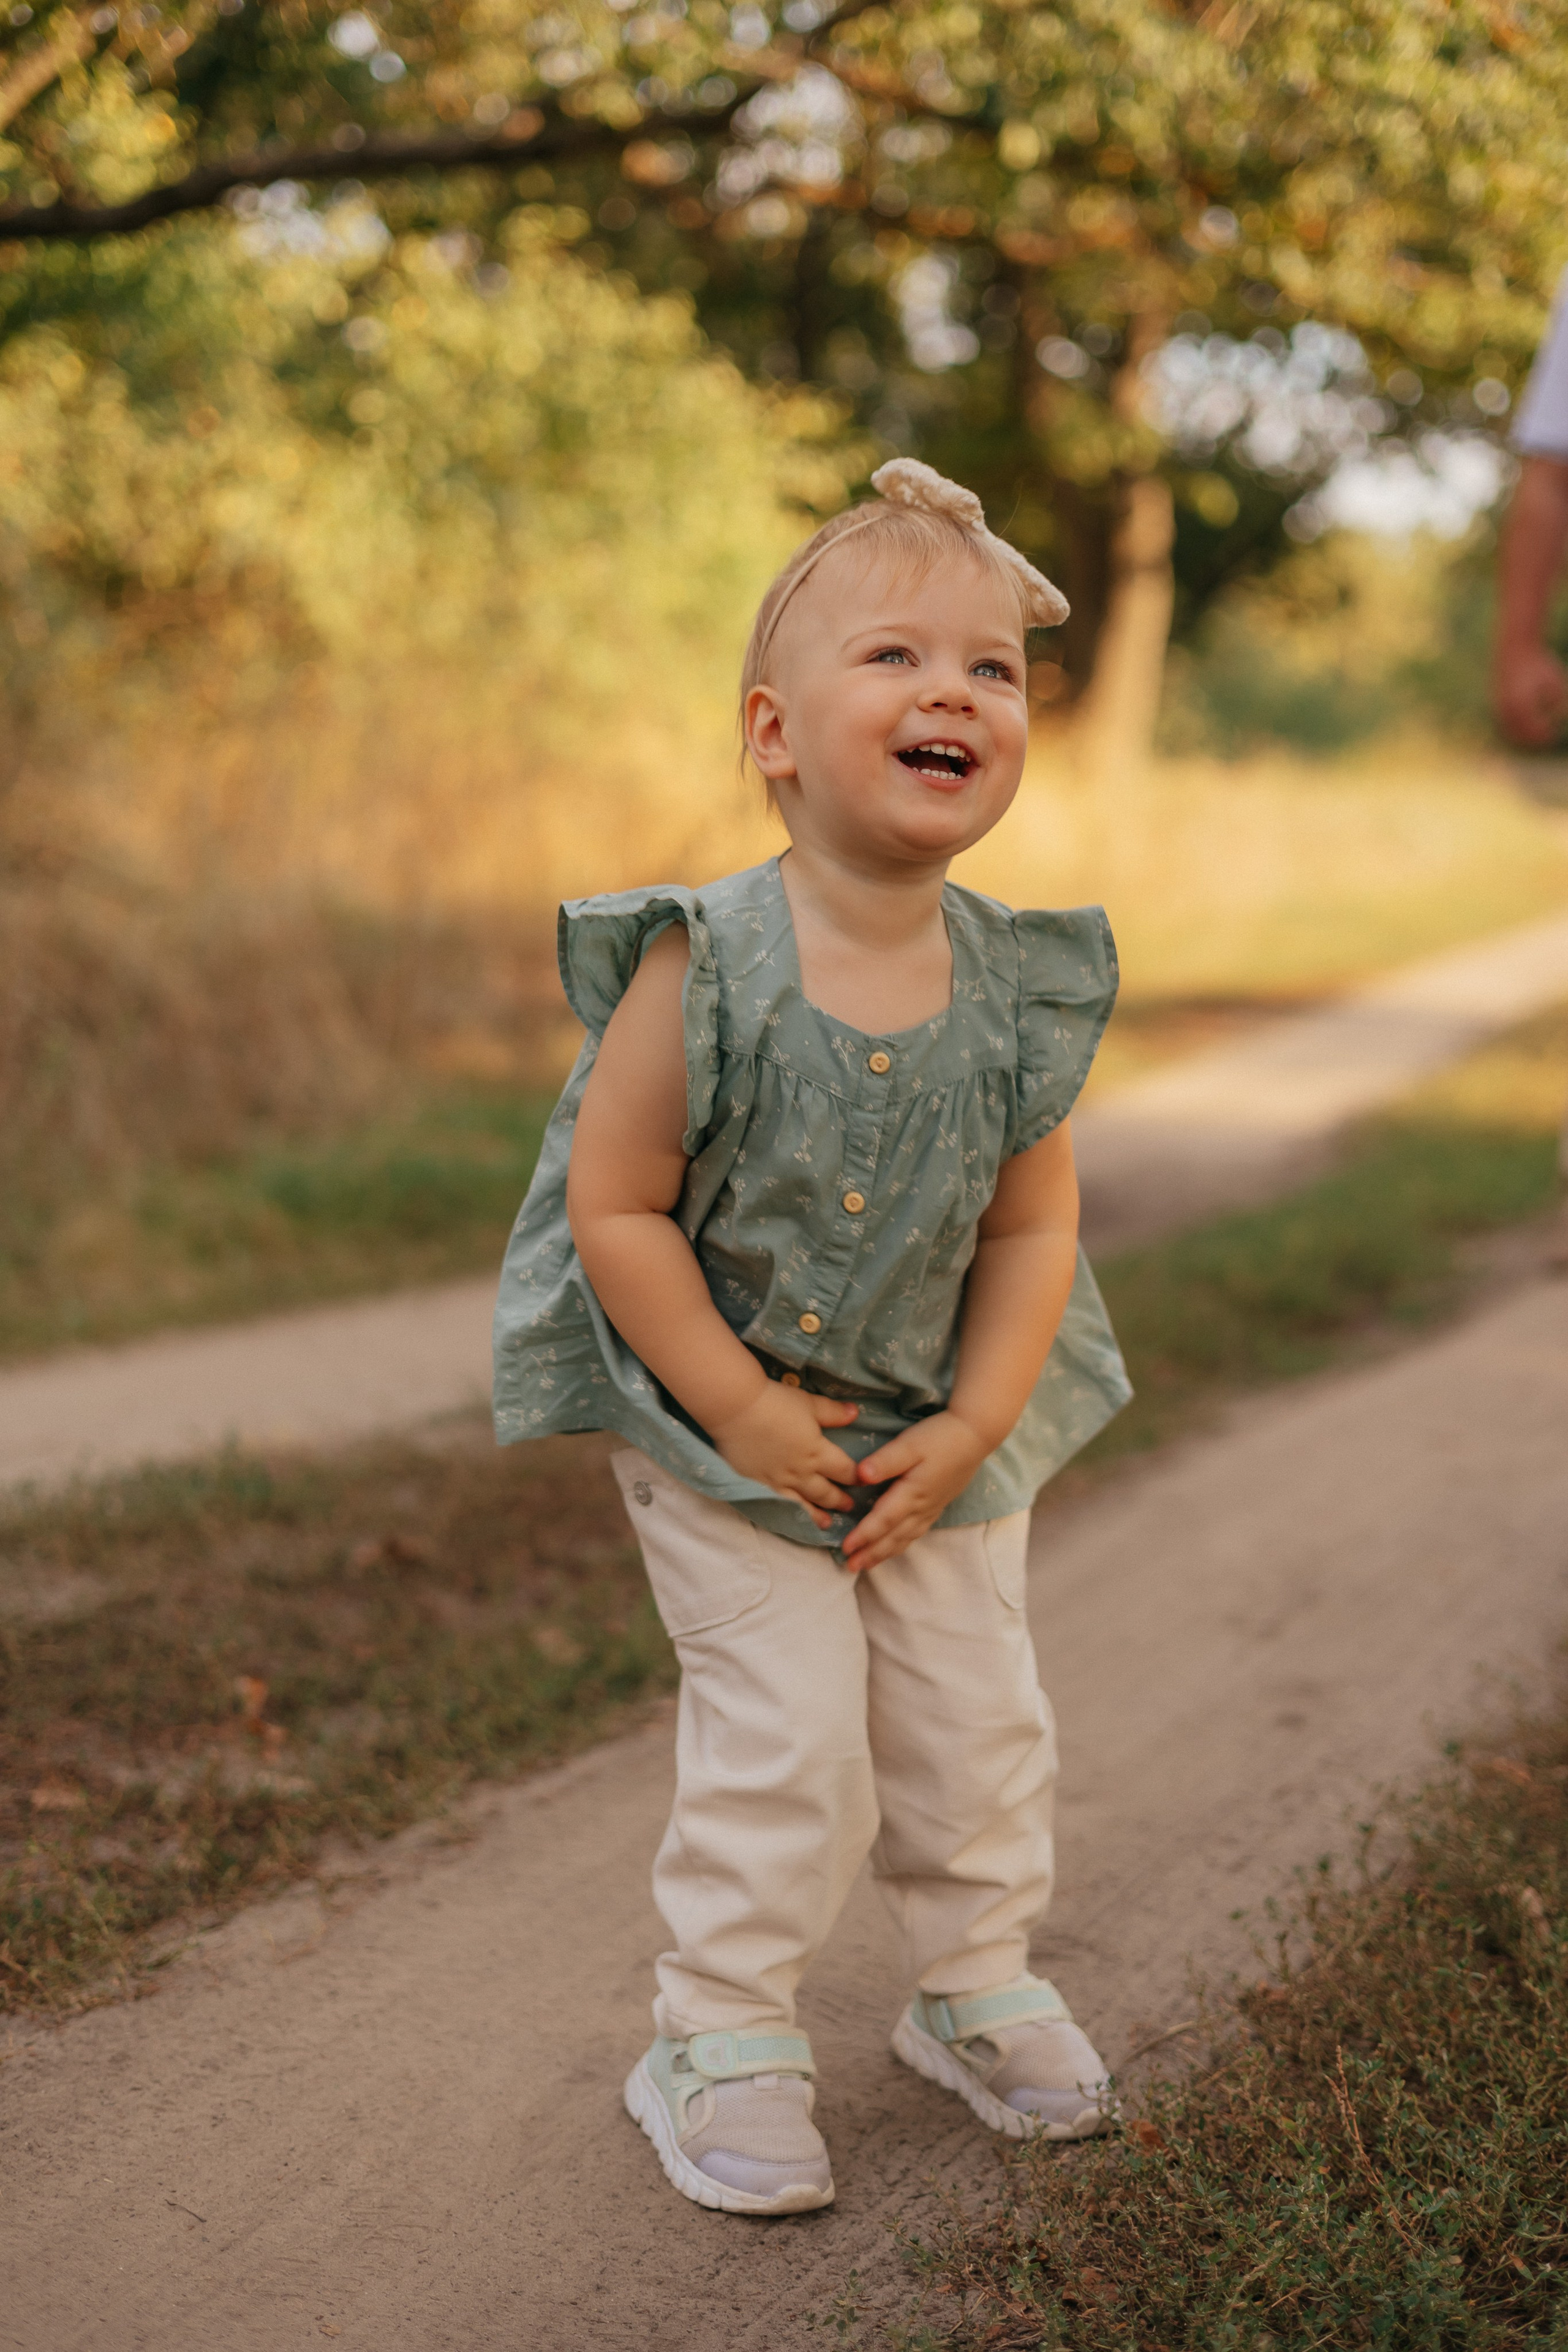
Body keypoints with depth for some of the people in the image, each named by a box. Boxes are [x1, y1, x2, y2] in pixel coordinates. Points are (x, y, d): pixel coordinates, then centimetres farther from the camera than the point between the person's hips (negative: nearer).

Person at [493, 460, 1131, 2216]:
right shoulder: (702, 970, -23)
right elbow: (615, 1209, -18)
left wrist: (969, 1429, -9)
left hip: (943, 1435, 5)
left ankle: (976, 1990, 34)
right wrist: (745, 1411, -18)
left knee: (978, 1719, 11)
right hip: (718, 1432, -4)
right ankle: (719, 2041, 15)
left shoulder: (1016, 996, -10)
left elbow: (1034, 1227, -1)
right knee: (782, 1741, -5)